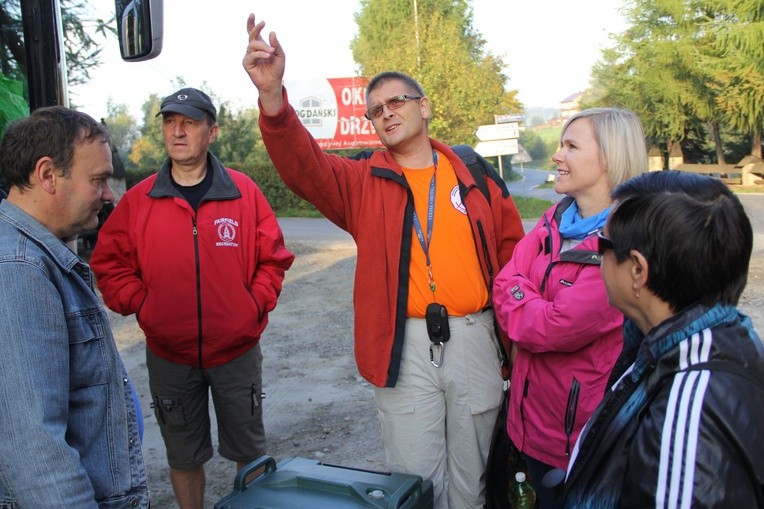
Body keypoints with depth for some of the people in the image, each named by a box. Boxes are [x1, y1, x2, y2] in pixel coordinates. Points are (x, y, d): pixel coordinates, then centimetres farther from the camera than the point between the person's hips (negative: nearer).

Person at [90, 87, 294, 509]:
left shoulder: (244, 192, -5)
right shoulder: (138, 200, -3)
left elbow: (274, 258, 1)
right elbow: (108, 263, 3)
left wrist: (256, 305, -7)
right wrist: (140, 304, -7)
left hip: (238, 350, 0)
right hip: (168, 355, 1)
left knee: (249, 451, 16)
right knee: (183, 457, 18)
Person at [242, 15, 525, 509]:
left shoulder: (476, 175, 5)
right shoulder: (363, 180, 3)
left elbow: (513, 259, 8)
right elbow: (302, 165, -15)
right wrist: (273, 95, -33)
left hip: (474, 338, 1)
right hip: (403, 346, -1)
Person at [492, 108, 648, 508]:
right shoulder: (555, 220, 4)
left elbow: (556, 327, -23)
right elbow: (505, 283, -1)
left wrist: (517, 305, -6)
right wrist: (532, 312, -17)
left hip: (583, 428, -7)